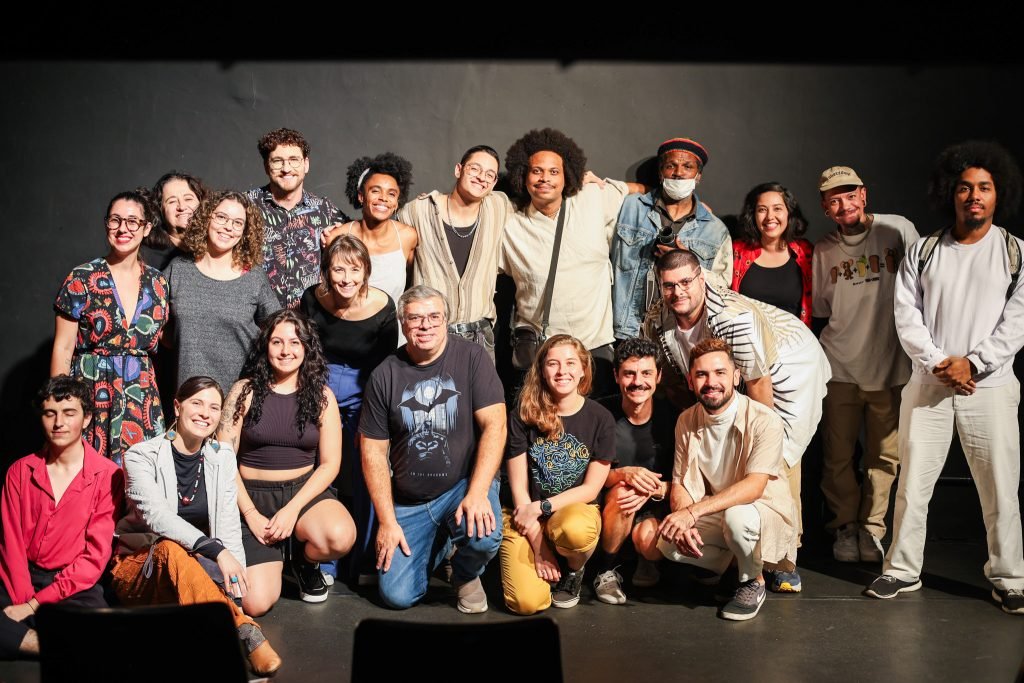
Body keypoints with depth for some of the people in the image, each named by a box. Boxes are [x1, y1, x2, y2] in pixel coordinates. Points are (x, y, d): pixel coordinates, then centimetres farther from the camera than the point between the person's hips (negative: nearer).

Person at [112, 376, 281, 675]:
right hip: (142, 567, -3)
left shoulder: (222, 456, 3)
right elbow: (156, 516, -25)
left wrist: (235, 591, -20)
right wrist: (215, 550, -39)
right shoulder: (142, 456, -8)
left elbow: (229, 527, -5)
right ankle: (246, 632, -47)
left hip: (200, 570, 3)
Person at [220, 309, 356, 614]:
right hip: (253, 495, -1)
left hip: (304, 491, 1)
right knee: (256, 603, -19)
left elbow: (330, 463, -1)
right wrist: (250, 514, -12)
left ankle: (305, 561, 4)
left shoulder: (321, 395, 2)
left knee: (341, 537, -33)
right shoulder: (244, 391, -1)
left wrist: (292, 510, -13)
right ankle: (275, 557, 18)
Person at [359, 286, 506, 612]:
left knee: (483, 535, -33)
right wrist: (386, 521, -5)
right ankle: (438, 546, 26)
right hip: (407, 502, 2)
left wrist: (477, 493, -25)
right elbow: (373, 451, 1)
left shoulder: (471, 358, -6)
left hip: (464, 484, -2)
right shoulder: (385, 375, -1)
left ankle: (467, 575, 5)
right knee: (397, 595, -8)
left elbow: (494, 426, -14)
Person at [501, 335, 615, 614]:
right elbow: (519, 489, -4)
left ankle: (574, 571, -2)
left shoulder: (600, 419, -3)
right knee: (527, 603, -23)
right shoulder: (523, 416, -4)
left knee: (574, 531, -39)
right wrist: (539, 547, -10)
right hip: (526, 517, 0)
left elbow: (590, 489, -3)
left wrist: (541, 507, -13)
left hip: (575, 509, 0)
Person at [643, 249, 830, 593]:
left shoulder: (733, 318, -37)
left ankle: (784, 563, -3)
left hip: (793, 367, -7)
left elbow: (758, 385, -26)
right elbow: (669, 381, 1)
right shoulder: (656, 322, -17)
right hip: (738, 379, 7)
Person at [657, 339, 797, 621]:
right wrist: (683, 522, -25)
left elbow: (754, 486, -30)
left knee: (737, 516, -38)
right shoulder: (686, 422, -3)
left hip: (766, 512, -5)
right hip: (715, 516, 5)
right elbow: (680, 484, -2)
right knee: (667, 541, -21)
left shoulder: (764, 421, -20)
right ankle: (737, 562, 5)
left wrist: (693, 512, -40)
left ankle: (753, 580, -5)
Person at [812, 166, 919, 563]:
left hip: (890, 366, -2)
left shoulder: (898, 230, -3)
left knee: (885, 455, 6)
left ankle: (872, 528, 22)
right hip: (840, 367, 2)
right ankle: (845, 527, 22)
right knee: (838, 455, 5)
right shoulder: (823, 251, 6)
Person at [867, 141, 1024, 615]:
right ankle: (903, 569, 18)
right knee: (912, 483, 6)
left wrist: (972, 364, -13)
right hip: (928, 385, 1)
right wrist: (938, 363, -11)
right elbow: (907, 315, 2)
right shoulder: (923, 252, 7)